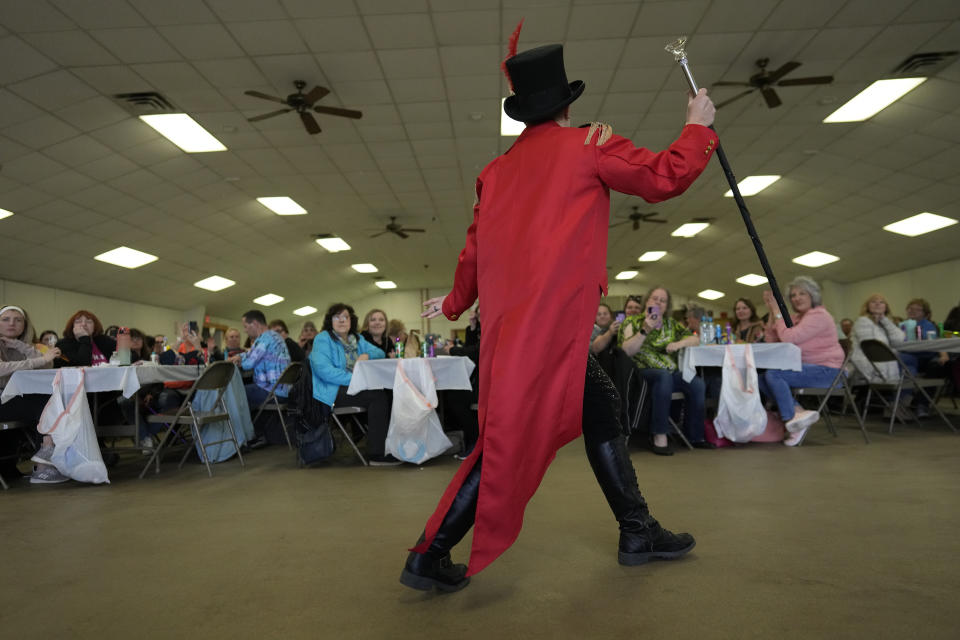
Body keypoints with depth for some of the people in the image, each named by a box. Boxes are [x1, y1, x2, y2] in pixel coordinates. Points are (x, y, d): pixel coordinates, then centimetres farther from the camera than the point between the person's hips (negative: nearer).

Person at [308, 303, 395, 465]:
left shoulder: (357, 338, 21)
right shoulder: (323, 338, -1)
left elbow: (380, 352, 17)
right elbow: (323, 369, -16)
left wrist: (366, 355, -7)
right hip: (332, 390, -7)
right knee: (378, 396, -27)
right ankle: (377, 454, -27)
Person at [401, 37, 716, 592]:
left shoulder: (496, 170, 17)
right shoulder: (590, 144, 1)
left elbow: (475, 247, 21)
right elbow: (664, 178, 3)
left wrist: (455, 303, 35)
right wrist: (698, 126, 21)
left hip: (512, 320, 8)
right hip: (551, 321, -8)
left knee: (602, 410, 17)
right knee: (515, 435, -5)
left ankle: (638, 532, 26)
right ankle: (429, 556, 1)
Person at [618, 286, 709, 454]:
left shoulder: (671, 324, 18)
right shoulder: (633, 322, 4)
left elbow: (695, 339, 15)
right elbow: (626, 351, -10)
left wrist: (679, 344, -5)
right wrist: (645, 331, -19)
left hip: (671, 372, 5)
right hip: (643, 372, -5)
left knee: (697, 384, -22)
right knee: (664, 376, -37)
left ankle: (695, 436, -9)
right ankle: (659, 437, -34)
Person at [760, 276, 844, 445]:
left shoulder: (818, 315, -12)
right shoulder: (796, 318, 16)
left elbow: (788, 338, -24)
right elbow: (771, 341, 9)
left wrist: (777, 312, -14)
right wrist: (771, 313, 3)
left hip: (825, 370, -9)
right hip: (807, 367, 9)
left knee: (774, 374, -25)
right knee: (762, 378, -1)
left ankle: (791, 420, -12)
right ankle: (799, 412, -11)